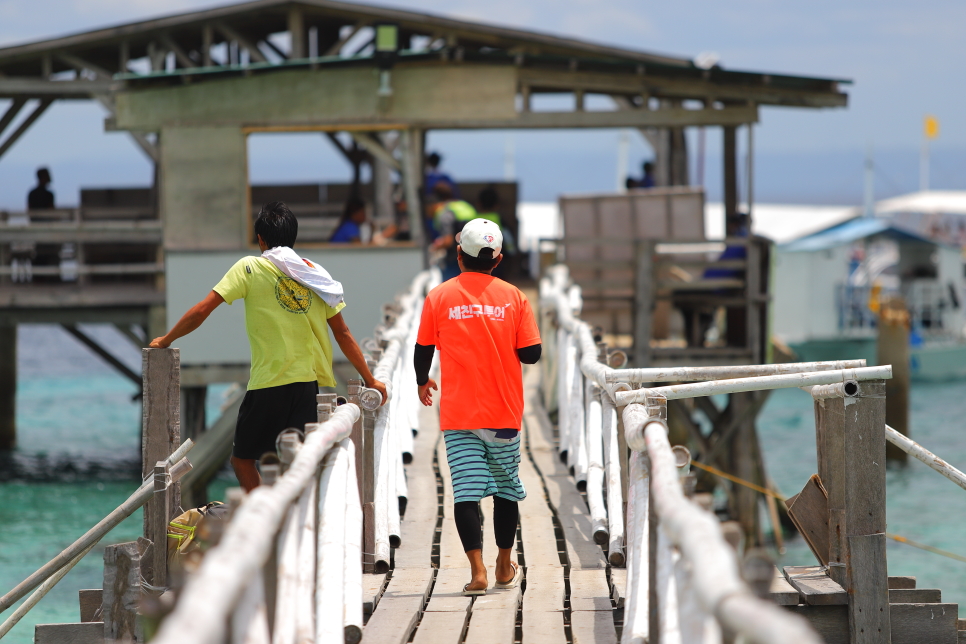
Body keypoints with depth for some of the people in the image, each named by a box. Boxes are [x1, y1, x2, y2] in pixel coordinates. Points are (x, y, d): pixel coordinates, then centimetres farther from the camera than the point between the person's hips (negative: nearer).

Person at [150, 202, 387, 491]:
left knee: (242, 459, 10)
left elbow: (201, 310, -1)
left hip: (269, 384, -4)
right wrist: (370, 381, 18)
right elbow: (343, 334, 12)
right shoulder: (316, 274, 12)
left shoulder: (249, 268, 1)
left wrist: (165, 340, 13)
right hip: (315, 383, 4)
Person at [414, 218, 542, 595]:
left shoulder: (438, 298, -3)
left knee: (466, 492, -3)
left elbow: (423, 350, 4)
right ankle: (505, 568, 27)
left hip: (458, 414, -1)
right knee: (506, 488, 16)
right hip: (504, 413, 1)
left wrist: (422, 382, 24)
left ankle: (477, 570, -15)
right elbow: (531, 354, -3)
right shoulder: (514, 298, -3)